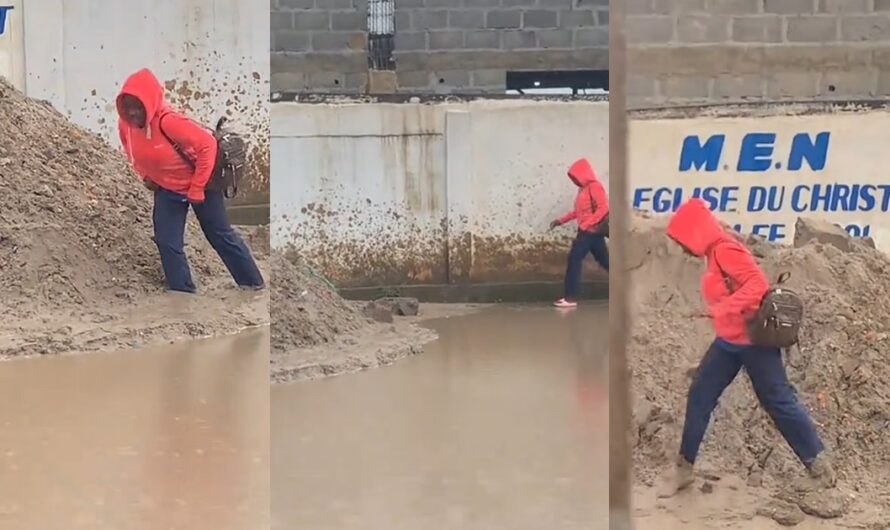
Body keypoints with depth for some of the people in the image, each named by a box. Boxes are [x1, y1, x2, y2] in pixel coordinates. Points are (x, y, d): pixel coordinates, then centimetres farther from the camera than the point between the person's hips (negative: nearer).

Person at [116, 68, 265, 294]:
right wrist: (146, 177, 0)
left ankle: (254, 284, 25)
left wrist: (197, 189, -25)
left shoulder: (167, 121, -35)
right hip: (167, 189, 6)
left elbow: (207, 144, -31)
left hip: (199, 183, -5)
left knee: (220, 235, 8)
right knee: (167, 243, -1)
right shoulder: (125, 124, -14)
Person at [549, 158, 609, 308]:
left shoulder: (594, 187, -13)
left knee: (574, 260, -10)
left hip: (591, 231, -10)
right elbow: (578, 211, 22)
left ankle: (570, 298, -10)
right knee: (605, 261, 10)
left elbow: (603, 208, -22)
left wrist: (584, 225, -25)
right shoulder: (583, 189, 16)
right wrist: (561, 220, 16)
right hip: (587, 231, 10)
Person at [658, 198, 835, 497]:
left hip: (753, 340, -10)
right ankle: (683, 469, 15)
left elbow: (758, 284, -28)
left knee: (778, 402, -3)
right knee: (699, 397, 8)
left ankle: (821, 469, 6)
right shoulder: (714, 253, 11)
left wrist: (725, 308, -36)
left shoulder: (725, 250, -18)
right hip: (729, 341, 10)